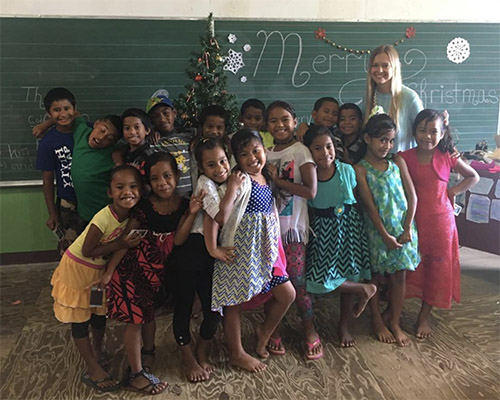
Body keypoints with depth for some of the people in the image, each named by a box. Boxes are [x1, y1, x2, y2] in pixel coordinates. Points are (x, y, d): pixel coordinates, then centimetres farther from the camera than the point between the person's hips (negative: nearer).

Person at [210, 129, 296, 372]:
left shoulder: (266, 178, 6)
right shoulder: (241, 181, -19)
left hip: (264, 249, 8)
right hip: (241, 251, -8)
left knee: (286, 294, 11)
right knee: (235, 301, 8)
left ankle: (264, 333, 35)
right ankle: (237, 354, 27)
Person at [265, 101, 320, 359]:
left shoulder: (301, 151, -7)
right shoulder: (266, 152, 9)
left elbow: (310, 191, -18)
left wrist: (277, 179, -16)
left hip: (293, 226, -5)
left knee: (297, 280, -2)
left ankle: (310, 330, 15)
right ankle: (274, 328, 24)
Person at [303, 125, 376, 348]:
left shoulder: (346, 170, -7)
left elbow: (355, 200, 1)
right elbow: (306, 208, -1)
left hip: (347, 224, 1)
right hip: (322, 228, 0)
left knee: (349, 274, 8)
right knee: (318, 278, -11)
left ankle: (344, 325, 30)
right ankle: (364, 289, 13)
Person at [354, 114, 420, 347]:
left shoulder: (398, 163, 3)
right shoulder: (360, 169, -8)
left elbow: (412, 197, 2)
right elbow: (369, 205, -12)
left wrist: (407, 228, -6)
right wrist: (385, 235, -14)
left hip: (403, 227, 3)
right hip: (377, 229, -3)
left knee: (399, 275, 7)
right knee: (375, 275, 8)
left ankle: (394, 322, 22)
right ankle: (377, 321, 25)